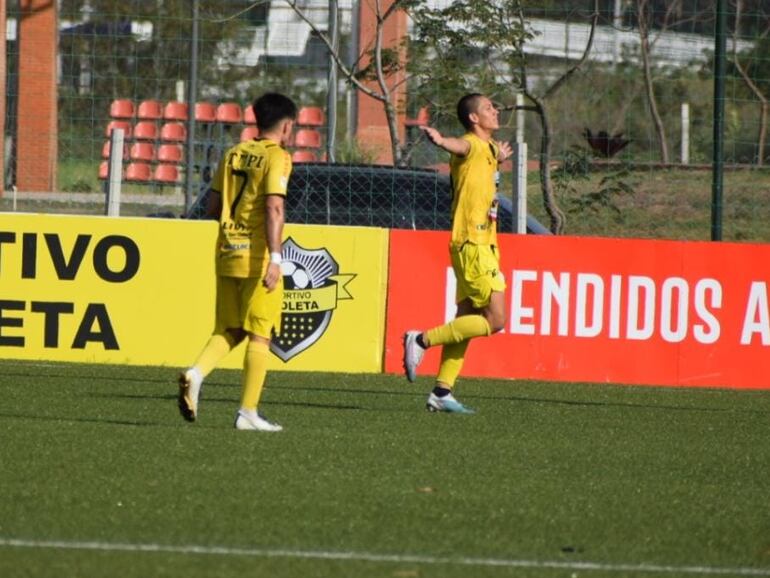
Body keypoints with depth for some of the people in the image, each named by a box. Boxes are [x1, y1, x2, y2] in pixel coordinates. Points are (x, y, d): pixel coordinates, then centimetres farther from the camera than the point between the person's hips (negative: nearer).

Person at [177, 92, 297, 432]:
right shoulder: (277, 157, -7)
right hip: (258, 256, -6)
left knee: (229, 329, 14)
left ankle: (196, 373, -12)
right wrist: (275, 257, -23)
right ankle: (248, 413, 1)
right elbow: (273, 207, -19)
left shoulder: (234, 154, 12)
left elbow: (213, 206, 14)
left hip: (227, 251, 6)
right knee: (259, 334, 1)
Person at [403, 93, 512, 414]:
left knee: (466, 320, 9)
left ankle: (442, 391, 11)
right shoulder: (471, 145, -12)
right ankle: (421, 340, -7)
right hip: (472, 244, -9)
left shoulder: (488, 147, 16)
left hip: (483, 244, 9)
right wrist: (440, 140, -59)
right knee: (495, 320, -12)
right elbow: (459, 146, -40)